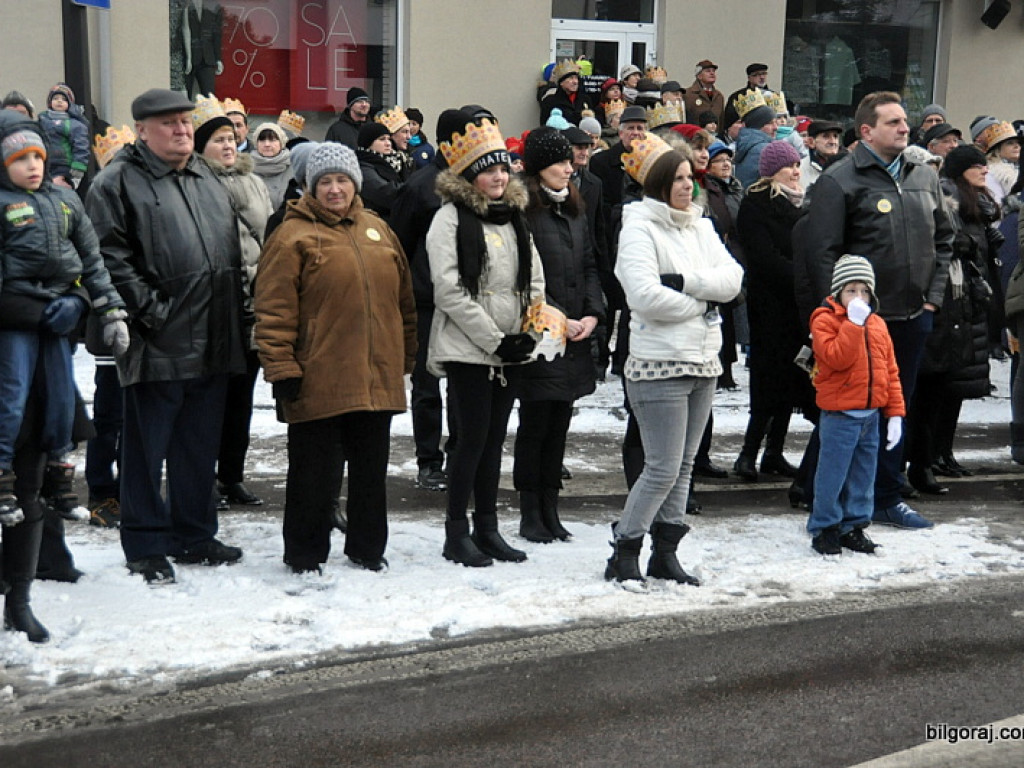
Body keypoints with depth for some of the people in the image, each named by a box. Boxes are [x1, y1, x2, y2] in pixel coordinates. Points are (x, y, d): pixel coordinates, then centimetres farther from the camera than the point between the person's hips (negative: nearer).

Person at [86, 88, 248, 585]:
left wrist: (237, 315, 14)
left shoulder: (208, 179, 19)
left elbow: (233, 251, 23)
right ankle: (146, 546, 15)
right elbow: (110, 258, -12)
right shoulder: (118, 183, -4)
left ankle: (194, 535, 27)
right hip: (158, 344, -6)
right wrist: (151, 311, -17)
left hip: (214, 343, 7)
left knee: (200, 445, 15)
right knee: (148, 446, 4)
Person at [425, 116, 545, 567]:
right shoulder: (451, 218, -6)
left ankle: (487, 528, 19)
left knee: (494, 438, 10)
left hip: (511, 350, 6)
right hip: (468, 348, -6)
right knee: (473, 437, -5)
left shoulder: (515, 218, 14)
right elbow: (448, 290, -14)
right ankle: (456, 533, 6)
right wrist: (494, 339, -15)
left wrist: (529, 334, -1)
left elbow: (535, 281, 15)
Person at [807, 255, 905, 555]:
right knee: (832, 474, -1)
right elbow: (837, 358, -23)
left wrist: (895, 413, 8)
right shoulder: (825, 320, -8)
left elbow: (890, 370, 12)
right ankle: (824, 528, 13)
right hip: (839, 414, -6)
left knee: (864, 474, 13)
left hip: (871, 414, 6)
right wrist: (854, 323, -24)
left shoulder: (877, 325, 11)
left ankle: (854, 525, 25)